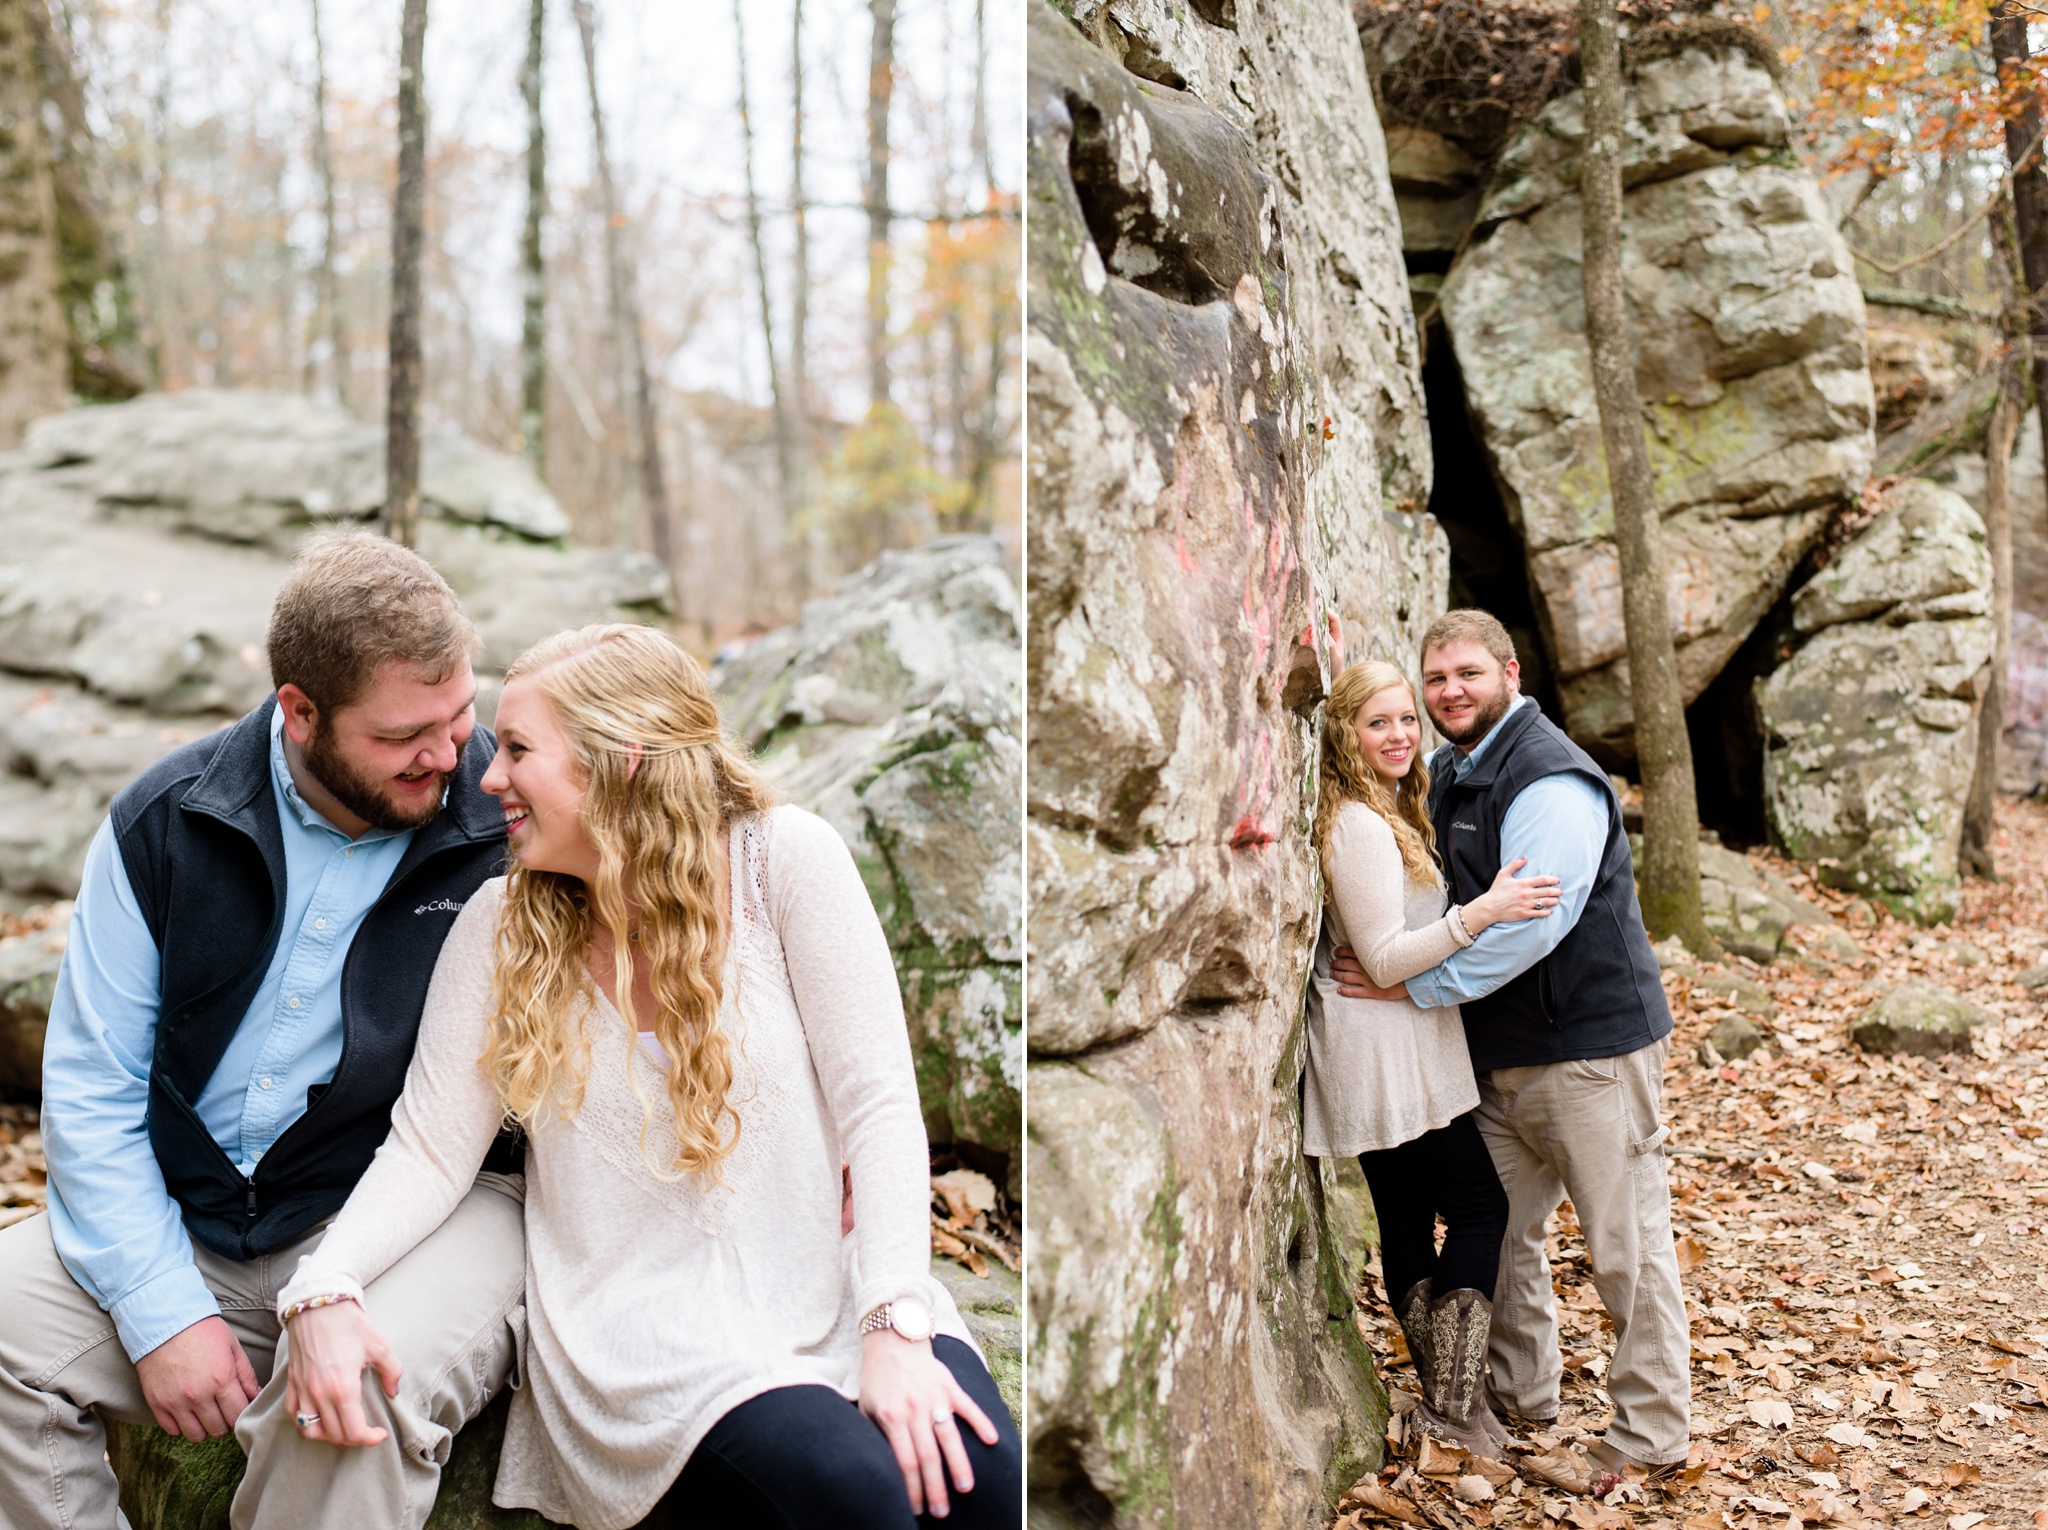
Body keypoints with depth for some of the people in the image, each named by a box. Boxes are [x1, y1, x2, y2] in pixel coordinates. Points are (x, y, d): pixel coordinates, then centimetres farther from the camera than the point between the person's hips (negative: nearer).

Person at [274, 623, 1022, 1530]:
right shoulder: (502, 925, 2)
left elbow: (877, 1105, -9)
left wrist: (896, 1325, -20)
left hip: (817, 1285, 0)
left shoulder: (786, 858, -4)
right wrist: (322, 1290, -18)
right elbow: (429, 1148, 2)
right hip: (646, 1336, 0)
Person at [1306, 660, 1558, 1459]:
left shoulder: (1392, 815, 14)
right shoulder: (1359, 826, -18)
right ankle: (1452, 1407, 1)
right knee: (1480, 1207, -4)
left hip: (1394, 1056, 9)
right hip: (1385, 1054, -9)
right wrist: (1482, 910, -28)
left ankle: (1445, 1395, 20)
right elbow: (1383, 960, -21)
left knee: (1407, 1219, 12)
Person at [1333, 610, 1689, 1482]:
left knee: (1626, 1245, 2)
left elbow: (1529, 926, -27)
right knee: (1497, 1227, 15)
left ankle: (1652, 1434, 14)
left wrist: (1413, 985, -21)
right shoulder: (1449, 774, 11)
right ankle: (1520, 1395, 32)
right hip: (1502, 1053, 9)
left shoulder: (1550, 781, -18)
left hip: (1590, 1046, -9)